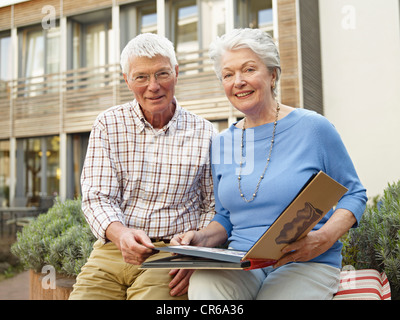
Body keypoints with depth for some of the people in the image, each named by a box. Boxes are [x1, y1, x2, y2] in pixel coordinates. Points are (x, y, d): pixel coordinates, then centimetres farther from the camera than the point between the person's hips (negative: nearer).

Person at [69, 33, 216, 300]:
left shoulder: (204, 134, 2)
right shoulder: (108, 125, 4)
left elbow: (213, 208, 5)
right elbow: (96, 197, -2)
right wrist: (120, 233, -23)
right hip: (112, 252, 2)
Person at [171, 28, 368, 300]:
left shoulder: (313, 127, -2)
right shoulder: (222, 144, 10)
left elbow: (354, 194, 3)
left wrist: (324, 238, -15)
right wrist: (201, 239, -4)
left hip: (307, 264, -2)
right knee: (202, 285, -29)